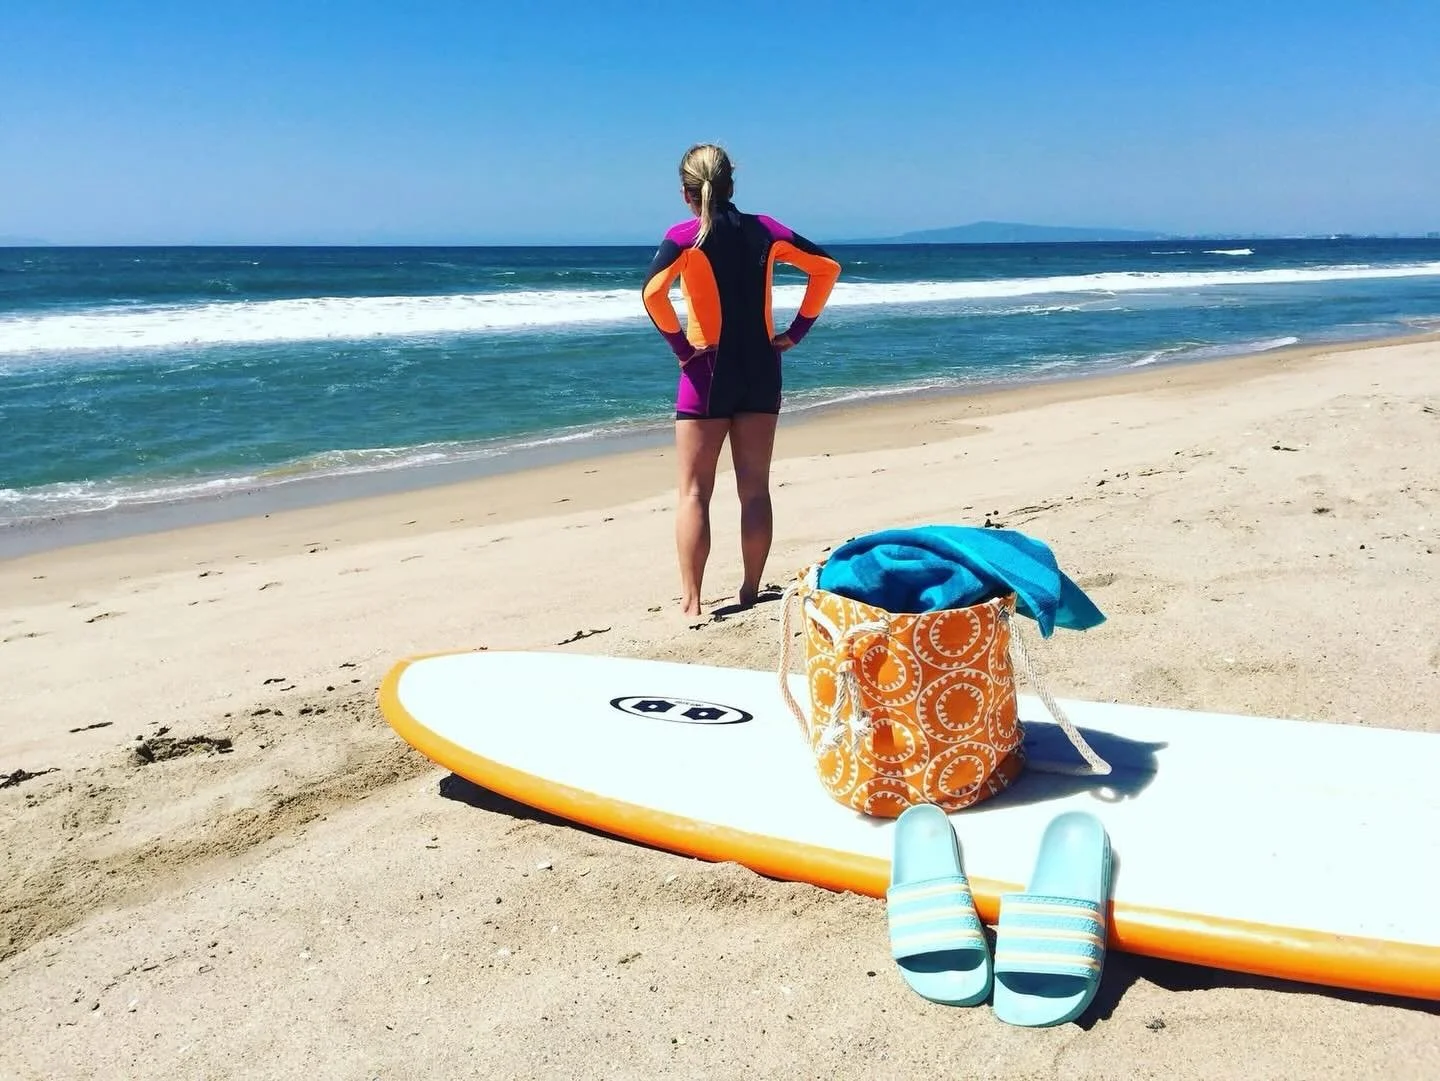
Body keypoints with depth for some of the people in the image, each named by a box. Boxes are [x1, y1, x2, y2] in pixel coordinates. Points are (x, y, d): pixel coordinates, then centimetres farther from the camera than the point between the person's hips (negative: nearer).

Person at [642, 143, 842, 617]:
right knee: (755, 489, 10)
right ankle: (750, 593, 17)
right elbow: (826, 267, 8)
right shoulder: (763, 229, 6)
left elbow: (653, 292, -22)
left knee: (694, 493, 2)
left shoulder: (686, 235, -7)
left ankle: (691, 604, 1)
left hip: (708, 370, -4)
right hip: (761, 370, 4)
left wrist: (679, 345, -11)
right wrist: (796, 331, 7)